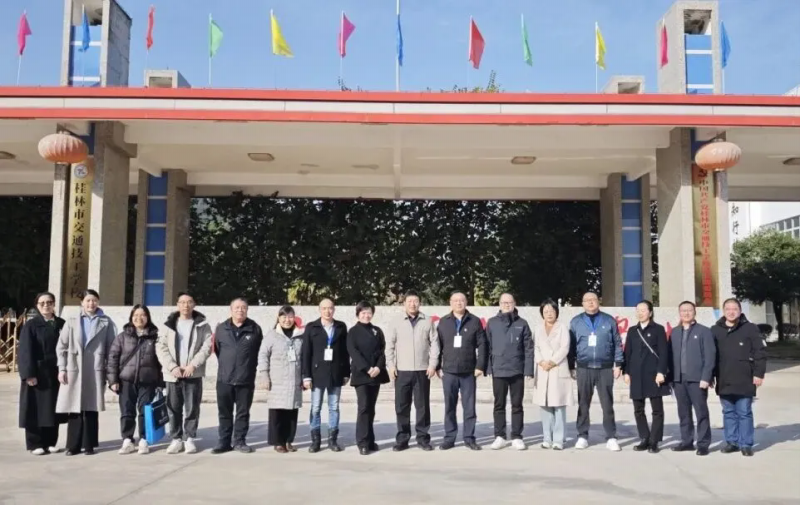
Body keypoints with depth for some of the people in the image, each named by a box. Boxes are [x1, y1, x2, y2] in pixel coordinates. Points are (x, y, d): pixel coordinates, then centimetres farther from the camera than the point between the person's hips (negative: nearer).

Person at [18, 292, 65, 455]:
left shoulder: (61, 324, 7)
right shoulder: (31, 325, -2)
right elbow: (25, 351, -8)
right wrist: (28, 374, -16)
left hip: (55, 373, 3)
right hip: (37, 373, -3)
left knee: (53, 408, 7)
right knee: (36, 408, 1)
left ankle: (50, 442, 17)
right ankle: (35, 444, 9)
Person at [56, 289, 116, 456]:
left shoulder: (106, 322, 7)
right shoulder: (72, 322, 11)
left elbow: (112, 347, 3)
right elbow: (61, 347, 8)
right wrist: (62, 368, -1)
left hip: (95, 371, -1)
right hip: (74, 370, 1)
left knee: (91, 409, 2)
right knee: (74, 410, 1)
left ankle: (89, 445, 10)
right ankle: (73, 445, 9)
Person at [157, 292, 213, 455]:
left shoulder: (202, 325, 5)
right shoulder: (169, 324, 8)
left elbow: (207, 347, -4)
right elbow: (161, 348, 1)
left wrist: (193, 365, -15)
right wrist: (172, 367, -12)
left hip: (193, 373, -1)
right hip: (173, 374, 2)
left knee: (192, 408, 1)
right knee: (174, 409, 6)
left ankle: (190, 439, 11)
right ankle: (176, 439, 15)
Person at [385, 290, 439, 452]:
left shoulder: (428, 322, 6)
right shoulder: (397, 323, 7)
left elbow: (434, 343, 3)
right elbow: (390, 345, 5)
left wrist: (433, 364, -4)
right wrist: (390, 365, -3)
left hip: (422, 370, 0)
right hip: (402, 371, 1)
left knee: (422, 406, 3)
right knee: (401, 406, 3)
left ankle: (423, 438, 12)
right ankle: (402, 438, 12)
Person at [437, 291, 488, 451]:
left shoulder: (475, 321, 3)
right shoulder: (443, 322, 6)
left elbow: (482, 345, 0)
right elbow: (437, 346, 6)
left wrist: (480, 366, -6)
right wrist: (438, 367, 0)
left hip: (469, 372, -1)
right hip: (448, 371, 1)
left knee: (469, 406, 5)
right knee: (449, 407, 7)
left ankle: (469, 437, 14)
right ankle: (449, 438, 15)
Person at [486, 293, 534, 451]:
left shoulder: (522, 324, 1)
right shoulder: (492, 323, 3)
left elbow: (529, 349, -1)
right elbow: (487, 346, 3)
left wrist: (528, 370, -7)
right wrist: (488, 368, -3)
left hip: (517, 371, -1)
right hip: (498, 371, 1)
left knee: (517, 405, 7)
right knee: (499, 405, 8)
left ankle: (517, 437, 15)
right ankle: (499, 436, 17)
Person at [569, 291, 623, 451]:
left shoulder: (609, 320, 6)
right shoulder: (575, 322, 8)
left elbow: (617, 344, 6)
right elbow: (571, 345, 8)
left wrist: (618, 364, 0)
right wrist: (570, 367, 5)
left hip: (605, 369, -1)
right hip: (584, 369, 1)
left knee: (607, 404, 2)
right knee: (583, 404, 5)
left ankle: (611, 437, 8)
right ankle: (582, 436, 12)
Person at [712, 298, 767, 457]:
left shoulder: (750, 328, -2)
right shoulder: (715, 330, 7)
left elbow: (760, 352, -3)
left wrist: (759, 374, -8)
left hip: (744, 381, -3)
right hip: (724, 381, 3)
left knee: (744, 413, 2)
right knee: (728, 413, 10)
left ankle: (746, 444, 9)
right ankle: (732, 442, 19)